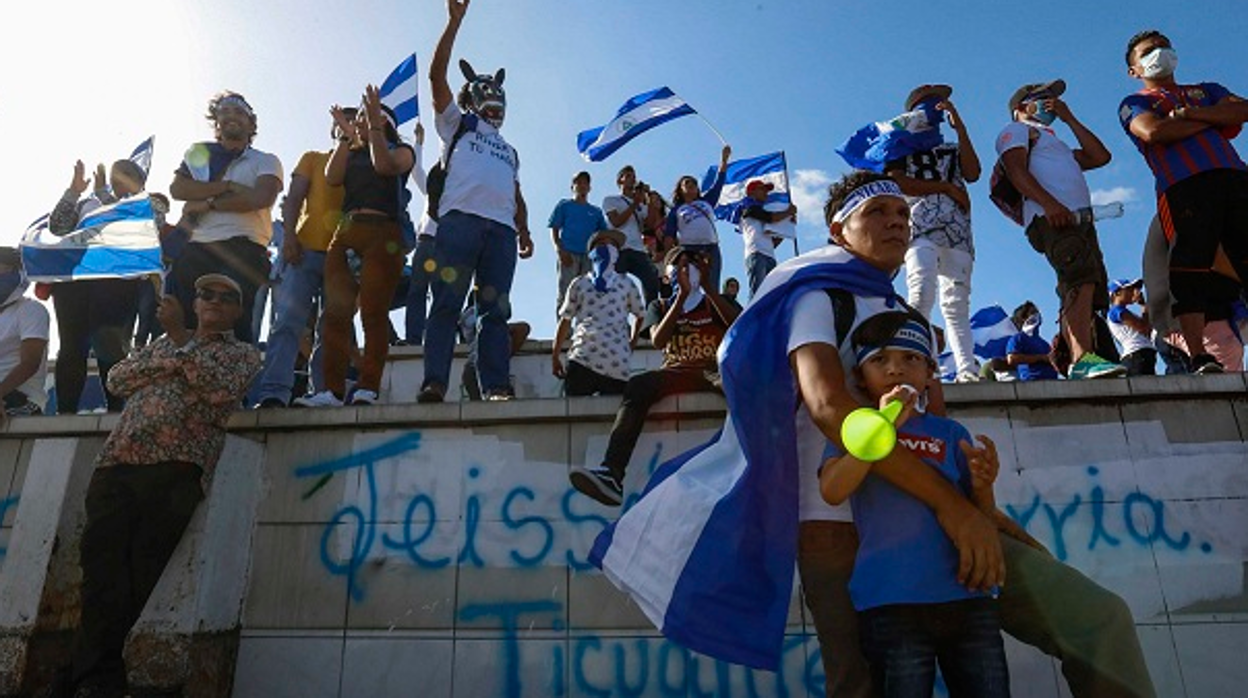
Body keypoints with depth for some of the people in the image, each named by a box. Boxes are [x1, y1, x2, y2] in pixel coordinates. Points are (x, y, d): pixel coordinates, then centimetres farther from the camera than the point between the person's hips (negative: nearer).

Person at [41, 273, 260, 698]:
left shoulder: (243, 354, 17)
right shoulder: (165, 343, 32)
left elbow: (220, 390, -3)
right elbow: (117, 379, 19)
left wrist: (182, 340, -2)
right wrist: (168, 361, 6)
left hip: (175, 468, -4)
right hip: (117, 462, 4)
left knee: (137, 571, -13)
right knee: (102, 558, -15)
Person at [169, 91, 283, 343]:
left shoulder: (265, 161, 14)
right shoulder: (199, 154, 24)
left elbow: (261, 197, -6)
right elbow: (177, 188, 7)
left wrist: (208, 203, -2)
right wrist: (228, 186, -4)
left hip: (243, 248, -3)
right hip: (196, 248, 4)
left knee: (235, 322, -15)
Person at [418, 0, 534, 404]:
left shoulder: (508, 151, 37)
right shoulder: (457, 124, 25)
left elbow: (517, 196, 29)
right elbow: (437, 75, 13)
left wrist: (524, 231, 10)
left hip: (502, 229, 4)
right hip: (460, 219, -4)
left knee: (496, 310, -6)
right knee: (447, 303, -14)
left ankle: (496, 387, -13)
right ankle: (434, 383, -21)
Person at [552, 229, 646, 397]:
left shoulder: (626, 284, 15)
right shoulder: (579, 283, 15)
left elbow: (640, 315, 24)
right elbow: (565, 320, 16)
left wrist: (632, 343, 15)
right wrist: (555, 356, 12)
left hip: (616, 363, 0)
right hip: (581, 359, 0)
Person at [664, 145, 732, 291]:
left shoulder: (706, 201, 25)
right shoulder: (676, 210, 17)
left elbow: (718, 182, 20)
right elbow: (669, 237, 9)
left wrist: (724, 160, 13)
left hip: (711, 248, 3)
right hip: (688, 249, -3)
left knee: (712, 288, -6)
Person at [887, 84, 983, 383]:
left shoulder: (953, 150, 30)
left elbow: (972, 174, 8)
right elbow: (898, 183, 0)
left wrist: (959, 126, 6)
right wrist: (946, 187, -2)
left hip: (958, 232, 4)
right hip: (921, 229, -4)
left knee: (957, 305, -4)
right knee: (921, 297, -22)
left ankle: (967, 370, -11)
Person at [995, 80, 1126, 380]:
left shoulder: (1056, 145, 42)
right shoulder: (1016, 130, 15)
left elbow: (1100, 157, 33)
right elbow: (1016, 170, -4)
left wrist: (1069, 119, 35)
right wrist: (1048, 202, -21)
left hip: (1079, 218, 9)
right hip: (1051, 216, -9)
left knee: (1086, 288, -6)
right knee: (1082, 277, -28)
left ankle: (1081, 360, -14)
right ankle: (1083, 358, -40)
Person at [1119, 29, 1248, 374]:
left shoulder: (1206, 90, 34)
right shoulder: (1135, 103, 20)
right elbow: (1154, 131, -3)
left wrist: (1192, 114, 0)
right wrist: (1216, 120, 5)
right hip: (1184, 186, -4)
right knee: (1190, 266, -15)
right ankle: (1198, 356, -21)